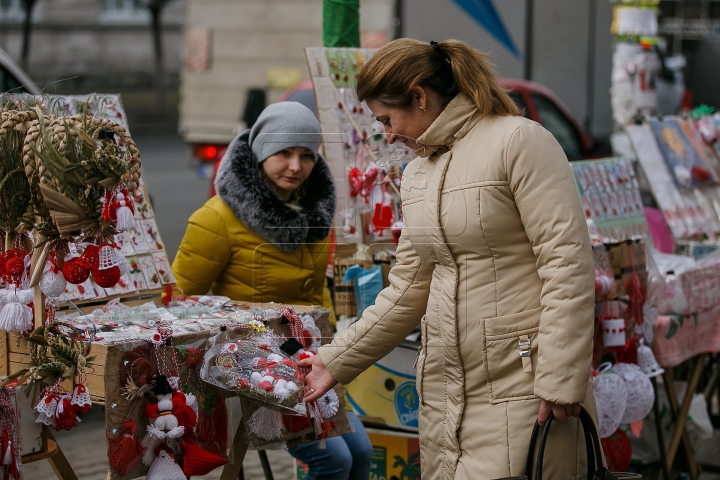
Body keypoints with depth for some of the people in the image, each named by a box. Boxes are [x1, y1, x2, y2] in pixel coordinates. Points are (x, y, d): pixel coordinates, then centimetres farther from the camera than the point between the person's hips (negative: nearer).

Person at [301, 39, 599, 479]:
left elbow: (567, 264, -14)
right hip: (444, 390, 7)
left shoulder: (518, 141, -8)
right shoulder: (416, 174, 17)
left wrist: (560, 381, -18)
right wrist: (337, 362, 19)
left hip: (519, 389, -7)